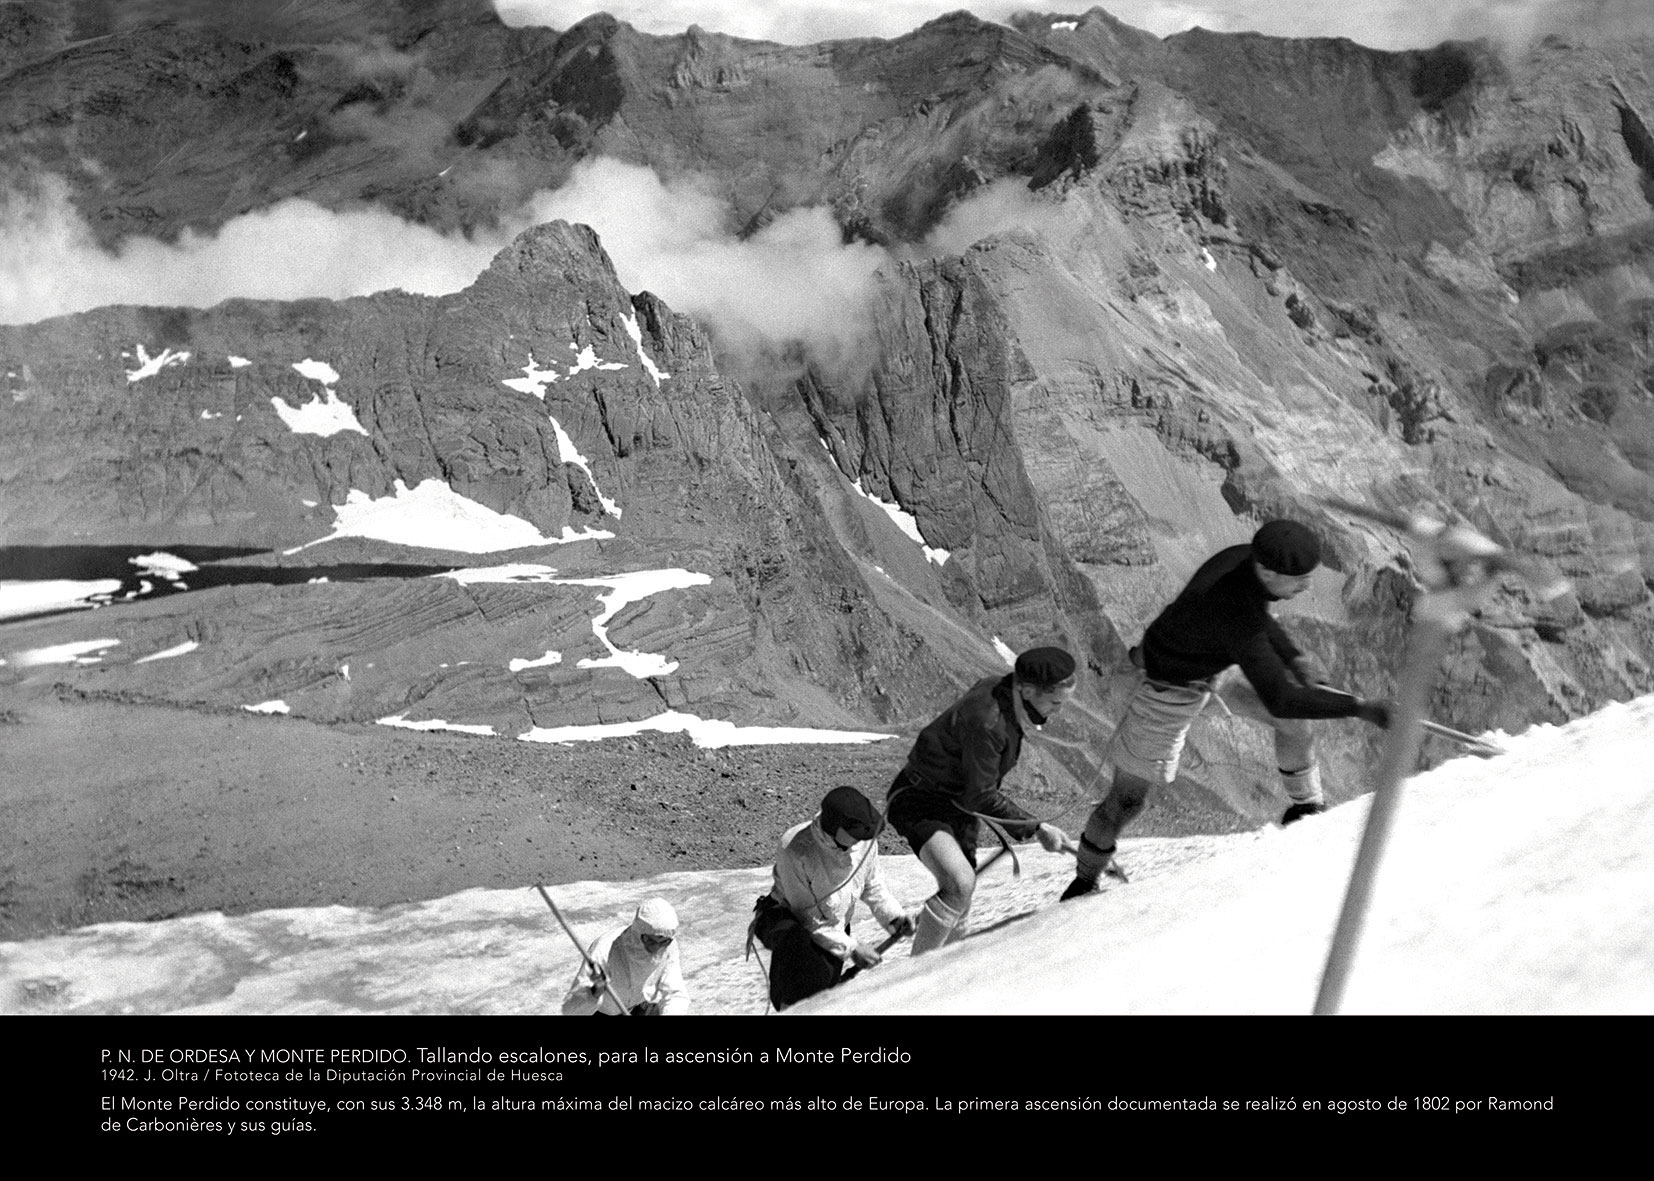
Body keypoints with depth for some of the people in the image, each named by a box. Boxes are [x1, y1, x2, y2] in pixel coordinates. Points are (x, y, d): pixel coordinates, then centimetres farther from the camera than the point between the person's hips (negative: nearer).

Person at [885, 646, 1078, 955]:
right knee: (960, 883, -28)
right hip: (919, 803, -10)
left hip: (958, 801, 10)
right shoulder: (986, 720, -33)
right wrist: (1036, 827, -21)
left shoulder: (1000, 690, -4)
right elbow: (980, 796, -26)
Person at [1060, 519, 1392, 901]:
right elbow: (1279, 700, -42)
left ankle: (1307, 807, 37)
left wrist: (1296, 657, -7)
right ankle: (1087, 876, 29)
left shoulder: (1245, 556, -19)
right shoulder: (1234, 614, -42)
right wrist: (1359, 707, -38)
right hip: (1174, 692, -8)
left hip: (1214, 667, 8)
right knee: (1127, 798, 5)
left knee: (1294, 723, 10)